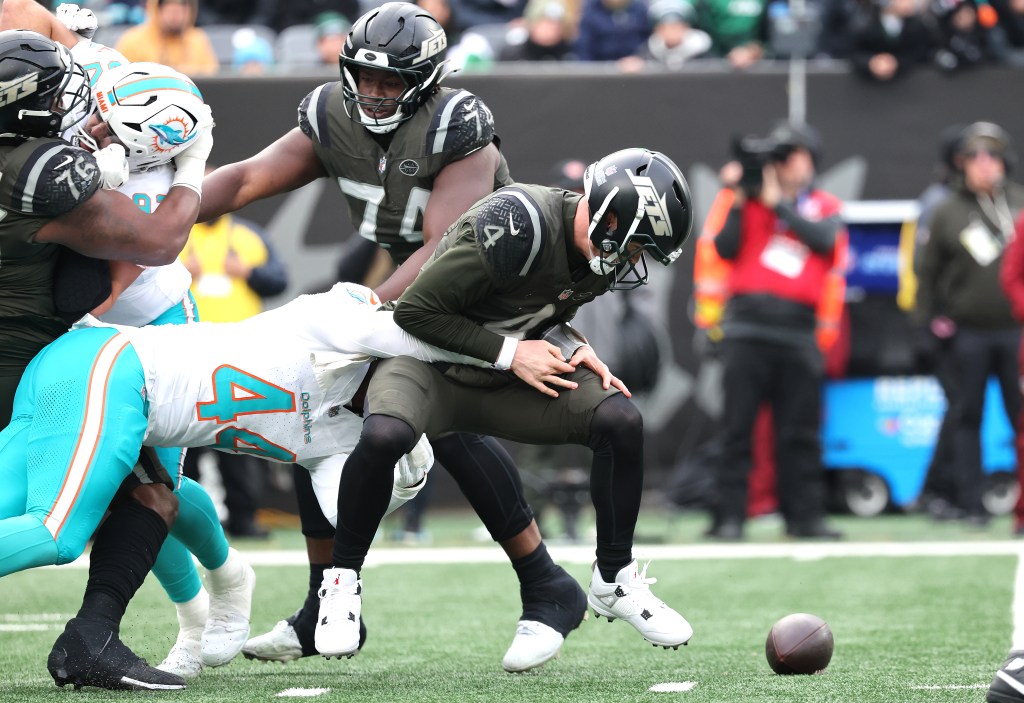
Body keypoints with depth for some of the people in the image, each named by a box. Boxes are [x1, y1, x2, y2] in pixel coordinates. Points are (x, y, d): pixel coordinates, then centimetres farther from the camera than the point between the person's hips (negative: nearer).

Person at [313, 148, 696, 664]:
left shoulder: (598, 252, -4)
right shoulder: (518, 225, -30)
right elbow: (417, 310, -24)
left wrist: (572, 351, -6)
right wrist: (510, 353, -23)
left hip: (506, 384, 7)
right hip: (431, 364, -7)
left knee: (620, 421, -14)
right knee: (384, 436, -39)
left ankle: (615, 580, 5)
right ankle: (342, 579, -14)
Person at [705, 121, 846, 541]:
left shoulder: (824, 208, 14)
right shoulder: (751, 200, 11)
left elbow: (825, 240, -7)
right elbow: (726, 249, 0)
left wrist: (778, 203, -6)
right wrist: (739, 202, -8)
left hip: (797, 330, 1)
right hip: (747, 327, -1)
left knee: (801, 430, 3)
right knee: (737, 425, -4)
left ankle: (804, 514, 8)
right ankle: (728, 517, -4)